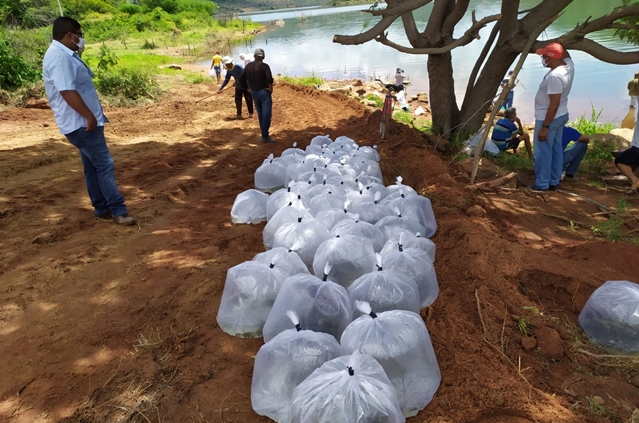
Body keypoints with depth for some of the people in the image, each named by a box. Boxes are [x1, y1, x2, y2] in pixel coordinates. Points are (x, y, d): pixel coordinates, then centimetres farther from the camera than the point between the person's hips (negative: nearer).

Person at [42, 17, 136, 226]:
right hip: (81, 123, -10)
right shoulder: (59, 56, -18)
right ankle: (118, 211, -5)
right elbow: (67, 91, -24)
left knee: (93, 167, 12)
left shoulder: (65, 54, 16)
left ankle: (102, 208, 19)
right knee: (104, 164, -9)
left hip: (83, 122, 10)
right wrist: (89, 116, -23)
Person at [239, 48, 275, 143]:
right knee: (266, 114, -2)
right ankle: (265, 136, -4)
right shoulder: (264, 66, -12)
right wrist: (271, 89, -10)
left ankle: (264, 134, 22)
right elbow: (269, 79, -26)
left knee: (260, 114, 16)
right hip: (264, 92, -6)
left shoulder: (248, 66, 5)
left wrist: (248, 88, 14)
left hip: (254, 93, 6)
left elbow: (241, 79, 6)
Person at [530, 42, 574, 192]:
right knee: (556, 149, 15)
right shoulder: (569, 65, -1)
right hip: (561, 116, 10)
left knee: (543, 152, 0)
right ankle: (554, 182, 24)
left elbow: (554, 104, -28)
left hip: (549, 118, -10)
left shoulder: (554, 76, -28)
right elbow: (566, 54, 26)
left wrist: (545, 127, -25)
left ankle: (542, 184, 7)